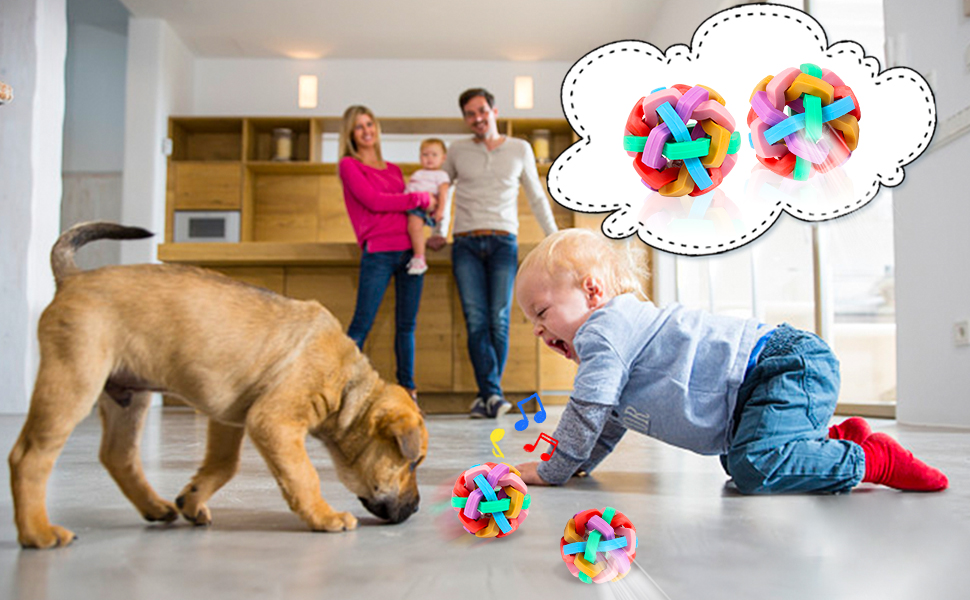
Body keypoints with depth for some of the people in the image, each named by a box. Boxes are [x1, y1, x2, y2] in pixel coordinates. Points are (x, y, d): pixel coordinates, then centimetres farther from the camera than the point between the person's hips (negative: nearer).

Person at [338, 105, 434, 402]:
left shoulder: (394, 170, 21)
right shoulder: (348, 165, 3)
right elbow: (373, 201, -9)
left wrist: (429, 210, 2)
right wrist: (419, 199, -5)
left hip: (409, 250, 5)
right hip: (378, 253, -5)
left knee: (407, 324, 6)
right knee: (361, 323, -7)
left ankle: (407, 389, 11)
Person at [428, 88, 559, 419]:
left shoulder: (520, 149, 11)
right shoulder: (457, 150, 12)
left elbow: (536, 197, 18)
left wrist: (554, 238, 13)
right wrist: (438, 232, 20)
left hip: (503, 243, 0)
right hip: (466, 245, 1)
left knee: (499, 321, -7)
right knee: (476, 321, -11)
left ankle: (486, 396, 2)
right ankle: (493, 394, -13)